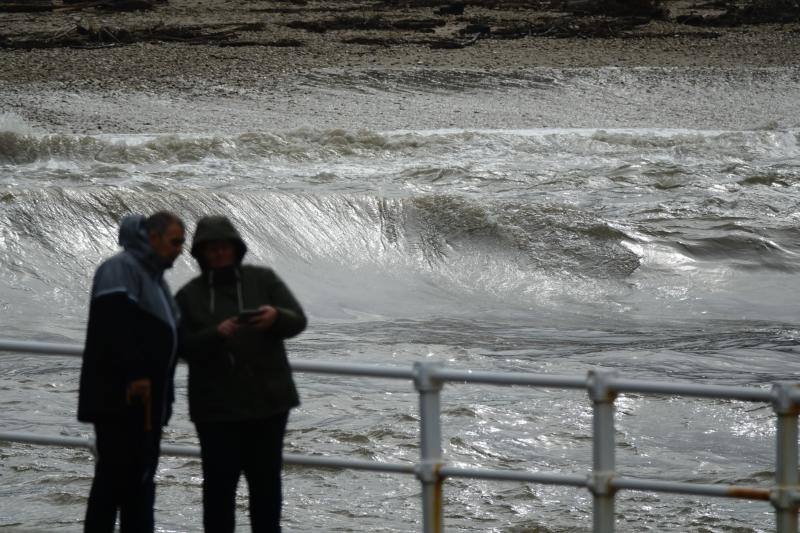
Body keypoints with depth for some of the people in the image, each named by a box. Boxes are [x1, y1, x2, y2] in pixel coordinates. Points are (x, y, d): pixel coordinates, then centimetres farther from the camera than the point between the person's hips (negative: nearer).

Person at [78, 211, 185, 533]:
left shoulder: (154, 277, 21)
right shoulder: (121, 269, -10)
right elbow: (115, 324, -23)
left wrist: (162, 395, 19)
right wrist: (134, 375, -28)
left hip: (146, 400, 9)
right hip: (118, 398, -9)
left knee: (141, 477, 9)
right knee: (115, 473, -10)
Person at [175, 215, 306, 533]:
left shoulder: (263, 280, 6)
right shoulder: (189, 296, 6)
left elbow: (298, 320, -1)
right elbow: (185, 347, -4)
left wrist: (276, 317, -23)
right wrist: (217, 334, -22)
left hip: (267, 398, 1)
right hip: (216, 405, -1)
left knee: (266, 478, 6)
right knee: (220, 480, -4)